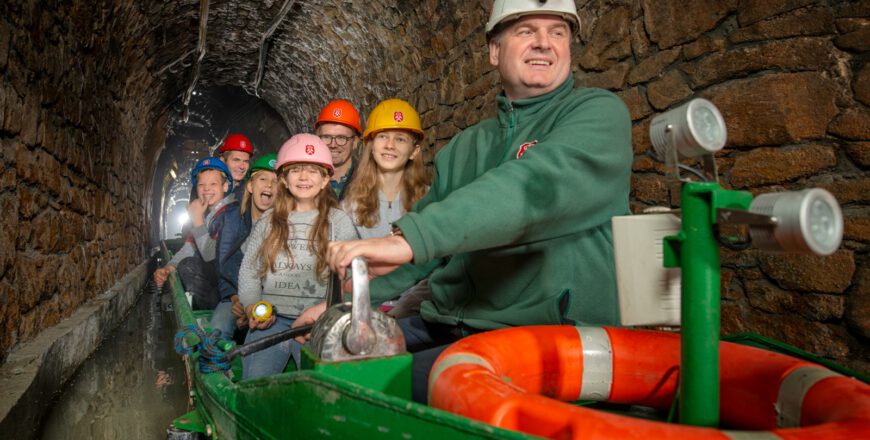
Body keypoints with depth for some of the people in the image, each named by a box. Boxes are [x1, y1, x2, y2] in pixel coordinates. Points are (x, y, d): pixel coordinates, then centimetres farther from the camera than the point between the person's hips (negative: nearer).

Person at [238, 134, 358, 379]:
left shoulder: (338, 221, 5)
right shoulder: (268, 222, 15)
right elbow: (248, 271, 17)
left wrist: (324, 308, -16)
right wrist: (252, 307, 0)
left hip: (317, 322, -2)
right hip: (271, 319, 3)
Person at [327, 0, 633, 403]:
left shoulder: (599, 112, -2)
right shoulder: (463, 148, 17)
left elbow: (536, 187, -23)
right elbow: (421, 237, 19)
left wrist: (409, 238, -33)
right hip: (443, 323, 6)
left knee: (411, 382, -27)